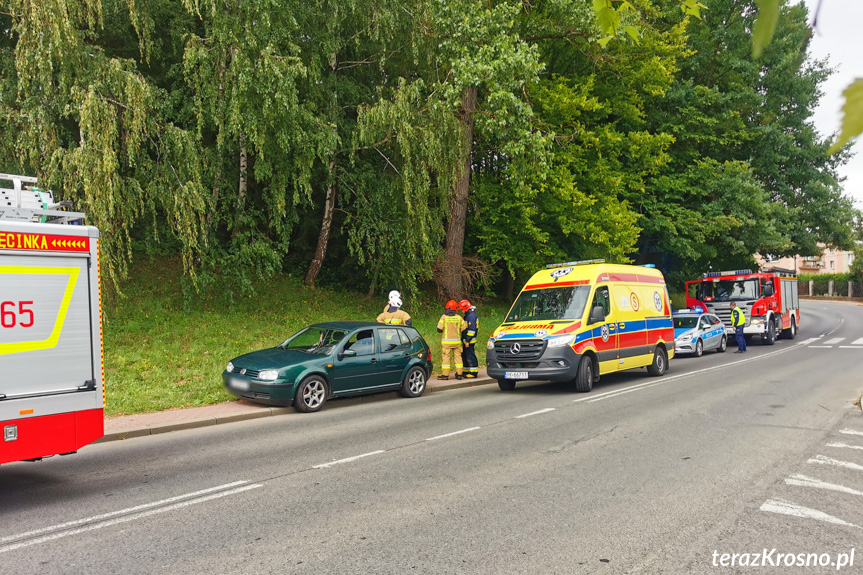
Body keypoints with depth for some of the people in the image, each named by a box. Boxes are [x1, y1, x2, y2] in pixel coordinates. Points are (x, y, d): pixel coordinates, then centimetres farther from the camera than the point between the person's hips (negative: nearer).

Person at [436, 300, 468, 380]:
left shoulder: (444, 317, -7)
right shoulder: (459, 318, 0)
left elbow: (439, 329, -11)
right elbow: (464, 328, 1)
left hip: (446, 341, -2)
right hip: (457, 341, 3)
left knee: (446, 357, 1)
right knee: (457, 356, 10)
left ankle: (445, 374, 0)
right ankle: (459, 374, 12)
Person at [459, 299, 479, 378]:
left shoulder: (472, 315, -16)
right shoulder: (467, 315, 18)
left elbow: (472, 329, -22)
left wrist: (468, 341, -22)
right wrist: (464, 340, 24)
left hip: (470, 341, -11)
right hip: (466, 341, 11)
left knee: (470, 356, -8)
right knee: (464, 355, 15)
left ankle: (474, 373, -5)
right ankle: (466, 372, 22)